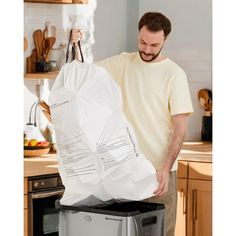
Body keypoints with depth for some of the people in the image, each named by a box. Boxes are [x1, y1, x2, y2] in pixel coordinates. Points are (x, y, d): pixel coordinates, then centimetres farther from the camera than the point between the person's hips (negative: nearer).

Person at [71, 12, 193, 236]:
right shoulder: (123, 63, 6)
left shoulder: (174, 74, -5)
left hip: (159, 168, -3)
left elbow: (180, 127, -8)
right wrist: (75, 46, -7)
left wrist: (166, 168, -18)